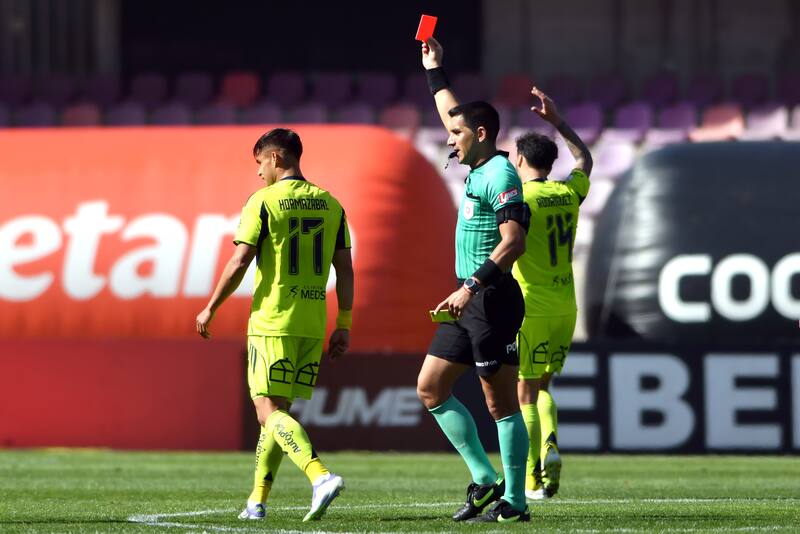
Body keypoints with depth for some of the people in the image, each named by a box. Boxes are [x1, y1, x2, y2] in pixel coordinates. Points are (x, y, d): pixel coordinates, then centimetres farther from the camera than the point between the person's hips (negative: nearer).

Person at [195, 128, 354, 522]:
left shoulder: (263, 201, -6)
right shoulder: (330, 204, 10)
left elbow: (239, 263, -9)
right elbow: (345, 270, 9)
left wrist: (210, 309, 2)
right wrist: (344, 325, 14)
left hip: (272, 323, -6)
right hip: (312, 324, 6)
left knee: (270, 411, -6)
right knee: (277, 410, 14)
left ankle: (321, 476, -27)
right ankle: (257, 501, 17)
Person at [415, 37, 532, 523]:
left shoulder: (501, 175, -13)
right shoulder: (479, 168, 14)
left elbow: (514, 242, -23)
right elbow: (454, 114, 33)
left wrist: (471, 288, -26)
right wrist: (435, 71, 38)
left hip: (492, 301, -10)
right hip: (469, 303, 10)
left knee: (502, 403, -7)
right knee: (431, 388, 8)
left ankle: (514, 500, -4)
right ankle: (484, 478, 9)